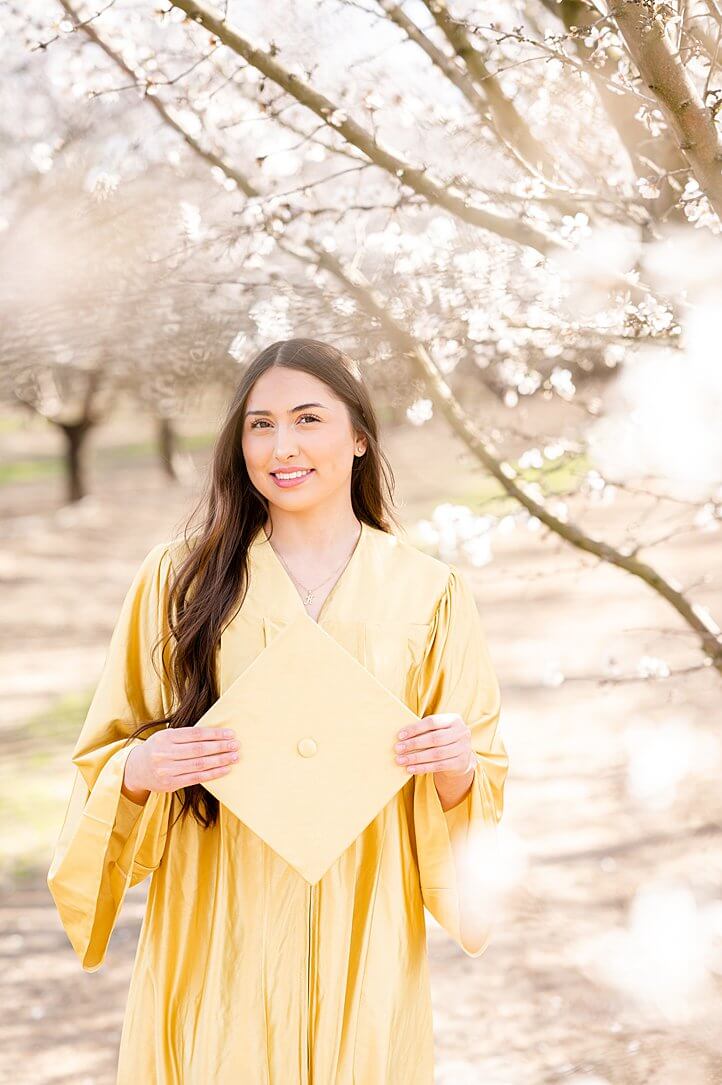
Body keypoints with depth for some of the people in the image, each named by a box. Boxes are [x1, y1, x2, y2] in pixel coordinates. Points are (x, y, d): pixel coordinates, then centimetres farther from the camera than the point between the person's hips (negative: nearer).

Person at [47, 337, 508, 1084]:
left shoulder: (429, 593, 2)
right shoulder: (180, 576, 1)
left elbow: (476, 773, 7)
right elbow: (106, 752, 6)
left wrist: (458, 767, -15)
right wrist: (141, 766, -16)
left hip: (360, 933, 1)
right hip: (217, 937, 0)